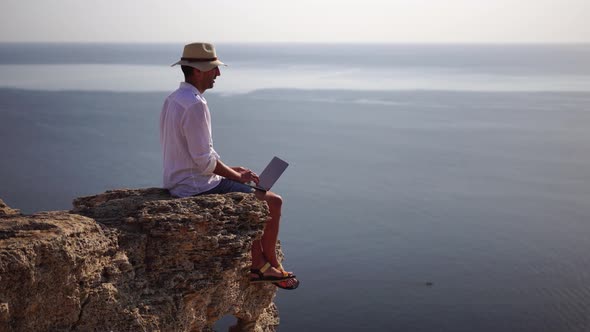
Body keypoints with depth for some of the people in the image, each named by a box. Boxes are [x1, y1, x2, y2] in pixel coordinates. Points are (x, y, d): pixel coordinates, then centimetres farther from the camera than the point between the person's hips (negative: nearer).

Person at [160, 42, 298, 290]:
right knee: (272, 202, -2)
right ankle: (272, 265, 16)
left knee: (256, 197, 21)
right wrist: (237, 176, -6)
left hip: (179, 183, 10)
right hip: (198, 187, -10)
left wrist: (230, 170, 14)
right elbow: (204, 160, -22)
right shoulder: (195, 105, -22)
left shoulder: (173, 99, 10)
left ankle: (258, 267, 19)